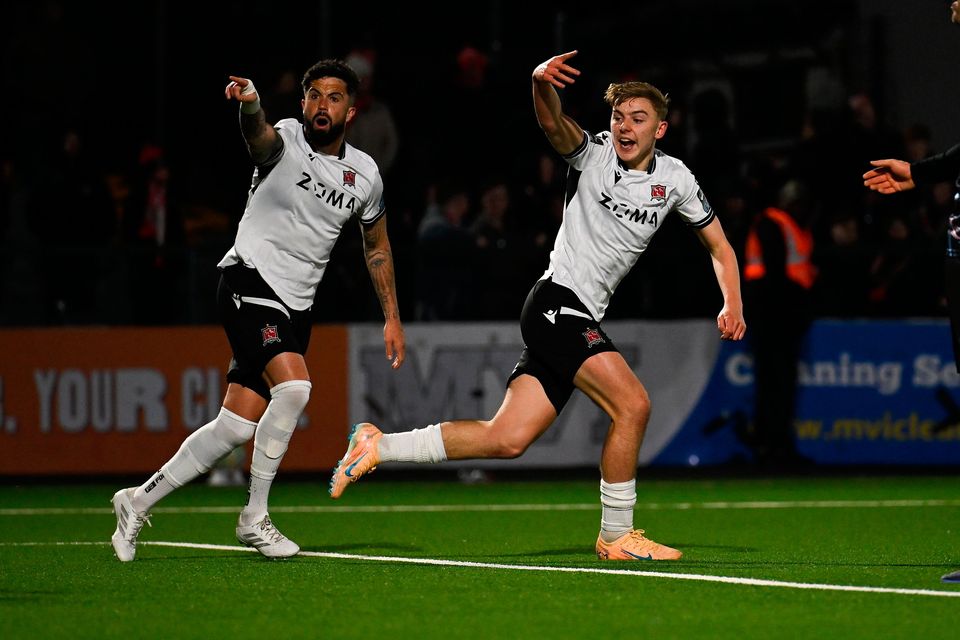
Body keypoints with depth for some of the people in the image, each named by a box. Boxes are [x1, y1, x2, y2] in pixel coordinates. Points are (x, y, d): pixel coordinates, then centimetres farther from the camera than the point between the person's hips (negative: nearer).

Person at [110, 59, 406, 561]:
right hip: (250, 281, -6)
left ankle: (140, 501, 16)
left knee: (238, 426, 1)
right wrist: (250, 105, -56)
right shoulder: (284, 141, -7)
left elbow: (376, 246, 23)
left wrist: (392, 318, 20)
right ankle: (254, 518, -12)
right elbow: (259, 135, -33)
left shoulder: (365, 174, 9)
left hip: (295, 306, 6)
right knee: (294, 386, -27)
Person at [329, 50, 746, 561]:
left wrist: (732, 304, 4)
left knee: (508, 439, 0)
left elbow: (719, 245, 20)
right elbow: (553, 123, -25)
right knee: (633, 404, -20)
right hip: (557, 301, -6)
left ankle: (378, 446, 9)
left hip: (582, 319, 6)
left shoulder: (674, 178, 11)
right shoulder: (593, 153, -5)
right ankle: (616, 536, -7)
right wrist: (541, 81, -47)